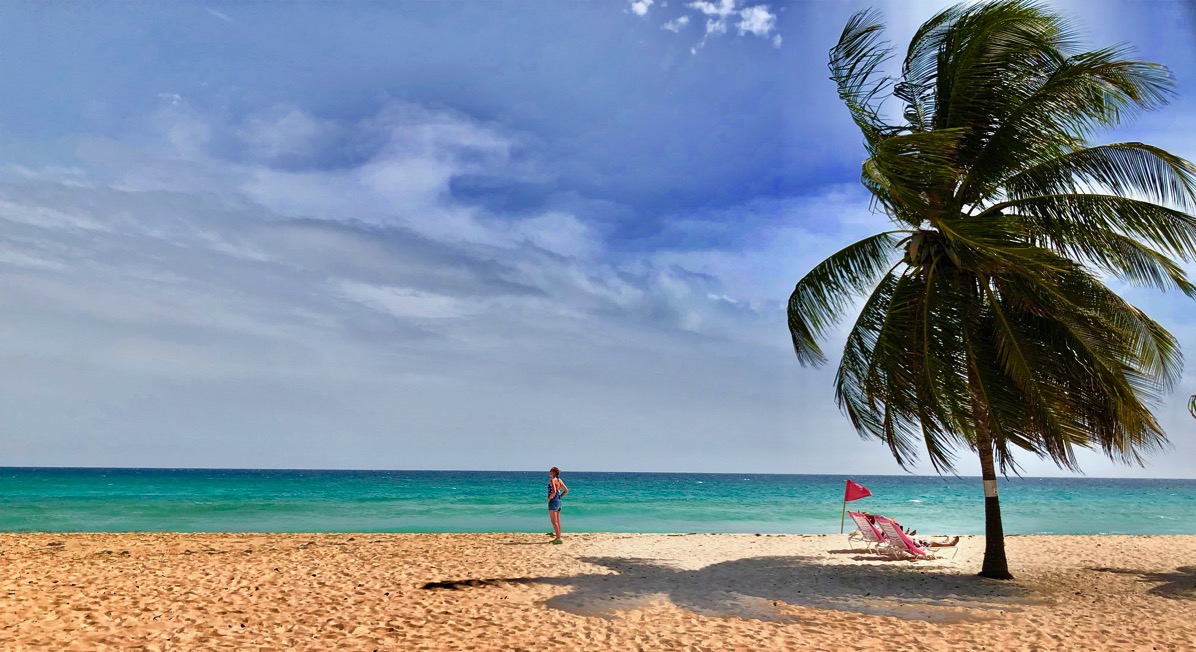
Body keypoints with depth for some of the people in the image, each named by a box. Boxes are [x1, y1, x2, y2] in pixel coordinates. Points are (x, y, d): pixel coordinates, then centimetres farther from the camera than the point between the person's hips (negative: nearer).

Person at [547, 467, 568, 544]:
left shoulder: (552, 480, -16)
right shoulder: (559, 480, 9)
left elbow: (554, 492, -28)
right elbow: (566, 490, 14)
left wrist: (549, 498, -14)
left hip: (553, 501, -9)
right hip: (559, 501, 9)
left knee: (554, 522, -5)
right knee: (558, 521, 14)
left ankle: (558, 539, -7)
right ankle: (558, 537, 19)